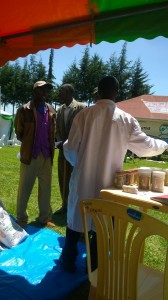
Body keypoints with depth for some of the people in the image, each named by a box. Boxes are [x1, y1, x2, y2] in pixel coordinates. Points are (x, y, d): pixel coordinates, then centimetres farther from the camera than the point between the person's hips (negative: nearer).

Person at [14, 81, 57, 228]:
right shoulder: (24, 110, -4)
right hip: (29, 155, -3)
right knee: (25, 188, 6)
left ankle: (45, 217, 23)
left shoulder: (51, 110, 7)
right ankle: (21, 218, 19)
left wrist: (50, 147, 7)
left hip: (47, 155, 4)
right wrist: (30, 144, 4)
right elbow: (18, 133, 3)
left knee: (46, 188, 10)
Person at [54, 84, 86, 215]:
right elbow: (57, 129, 14)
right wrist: (61, 142, -4)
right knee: (63, 179, 11)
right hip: (63, 149, 6)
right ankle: (65, 205, 25)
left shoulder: (81, 107, -7)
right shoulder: (60, 110, 12)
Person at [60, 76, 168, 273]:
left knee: (75, 219, 18)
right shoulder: (126, 120, -7)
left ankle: (68, 262, 34)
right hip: (107, 183, 0)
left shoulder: (84, 115, -9)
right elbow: (145, 146, 4)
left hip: (83, 180, 0)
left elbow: (70, 149, -7)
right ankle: (94, 266, 33)